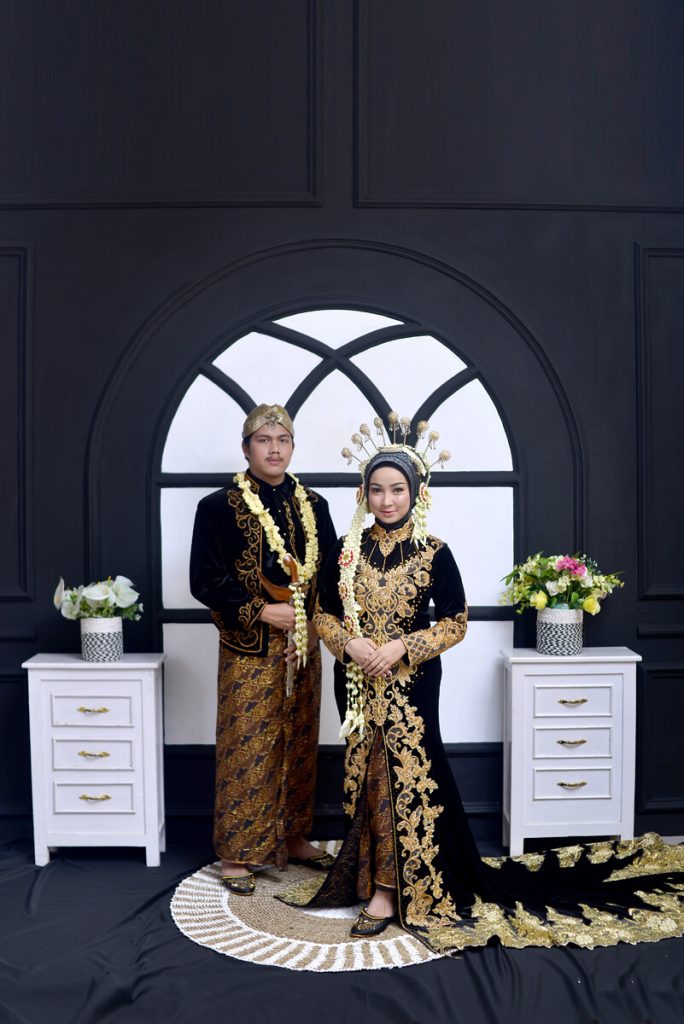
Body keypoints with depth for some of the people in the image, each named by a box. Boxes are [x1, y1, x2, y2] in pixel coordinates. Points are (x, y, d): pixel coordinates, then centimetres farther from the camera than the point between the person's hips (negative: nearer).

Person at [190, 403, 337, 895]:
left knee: (299, 744, 14)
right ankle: (237, 853, 17)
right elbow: (205, 580, -10)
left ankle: (293, 837, 31)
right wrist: (262, 612, -16)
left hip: (303, 649, 5)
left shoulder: (314, 505, 8)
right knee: (247, 748, 2)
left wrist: (314, 624, -5)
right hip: (248, 651, -4)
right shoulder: (219, 507, -5)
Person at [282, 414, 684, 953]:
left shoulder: (434, 552, -7)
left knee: (404, 772, -3)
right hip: (358, 681, 3)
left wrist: (402, 646, -17)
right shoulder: (348, 549, 1)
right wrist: (349, 643, -14)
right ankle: (374, 876, 28)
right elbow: (324, 613, 5)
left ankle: (389, 888, 10)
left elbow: (456, 622, -5)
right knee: (368, 773, 10)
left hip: (411, 682, -3)